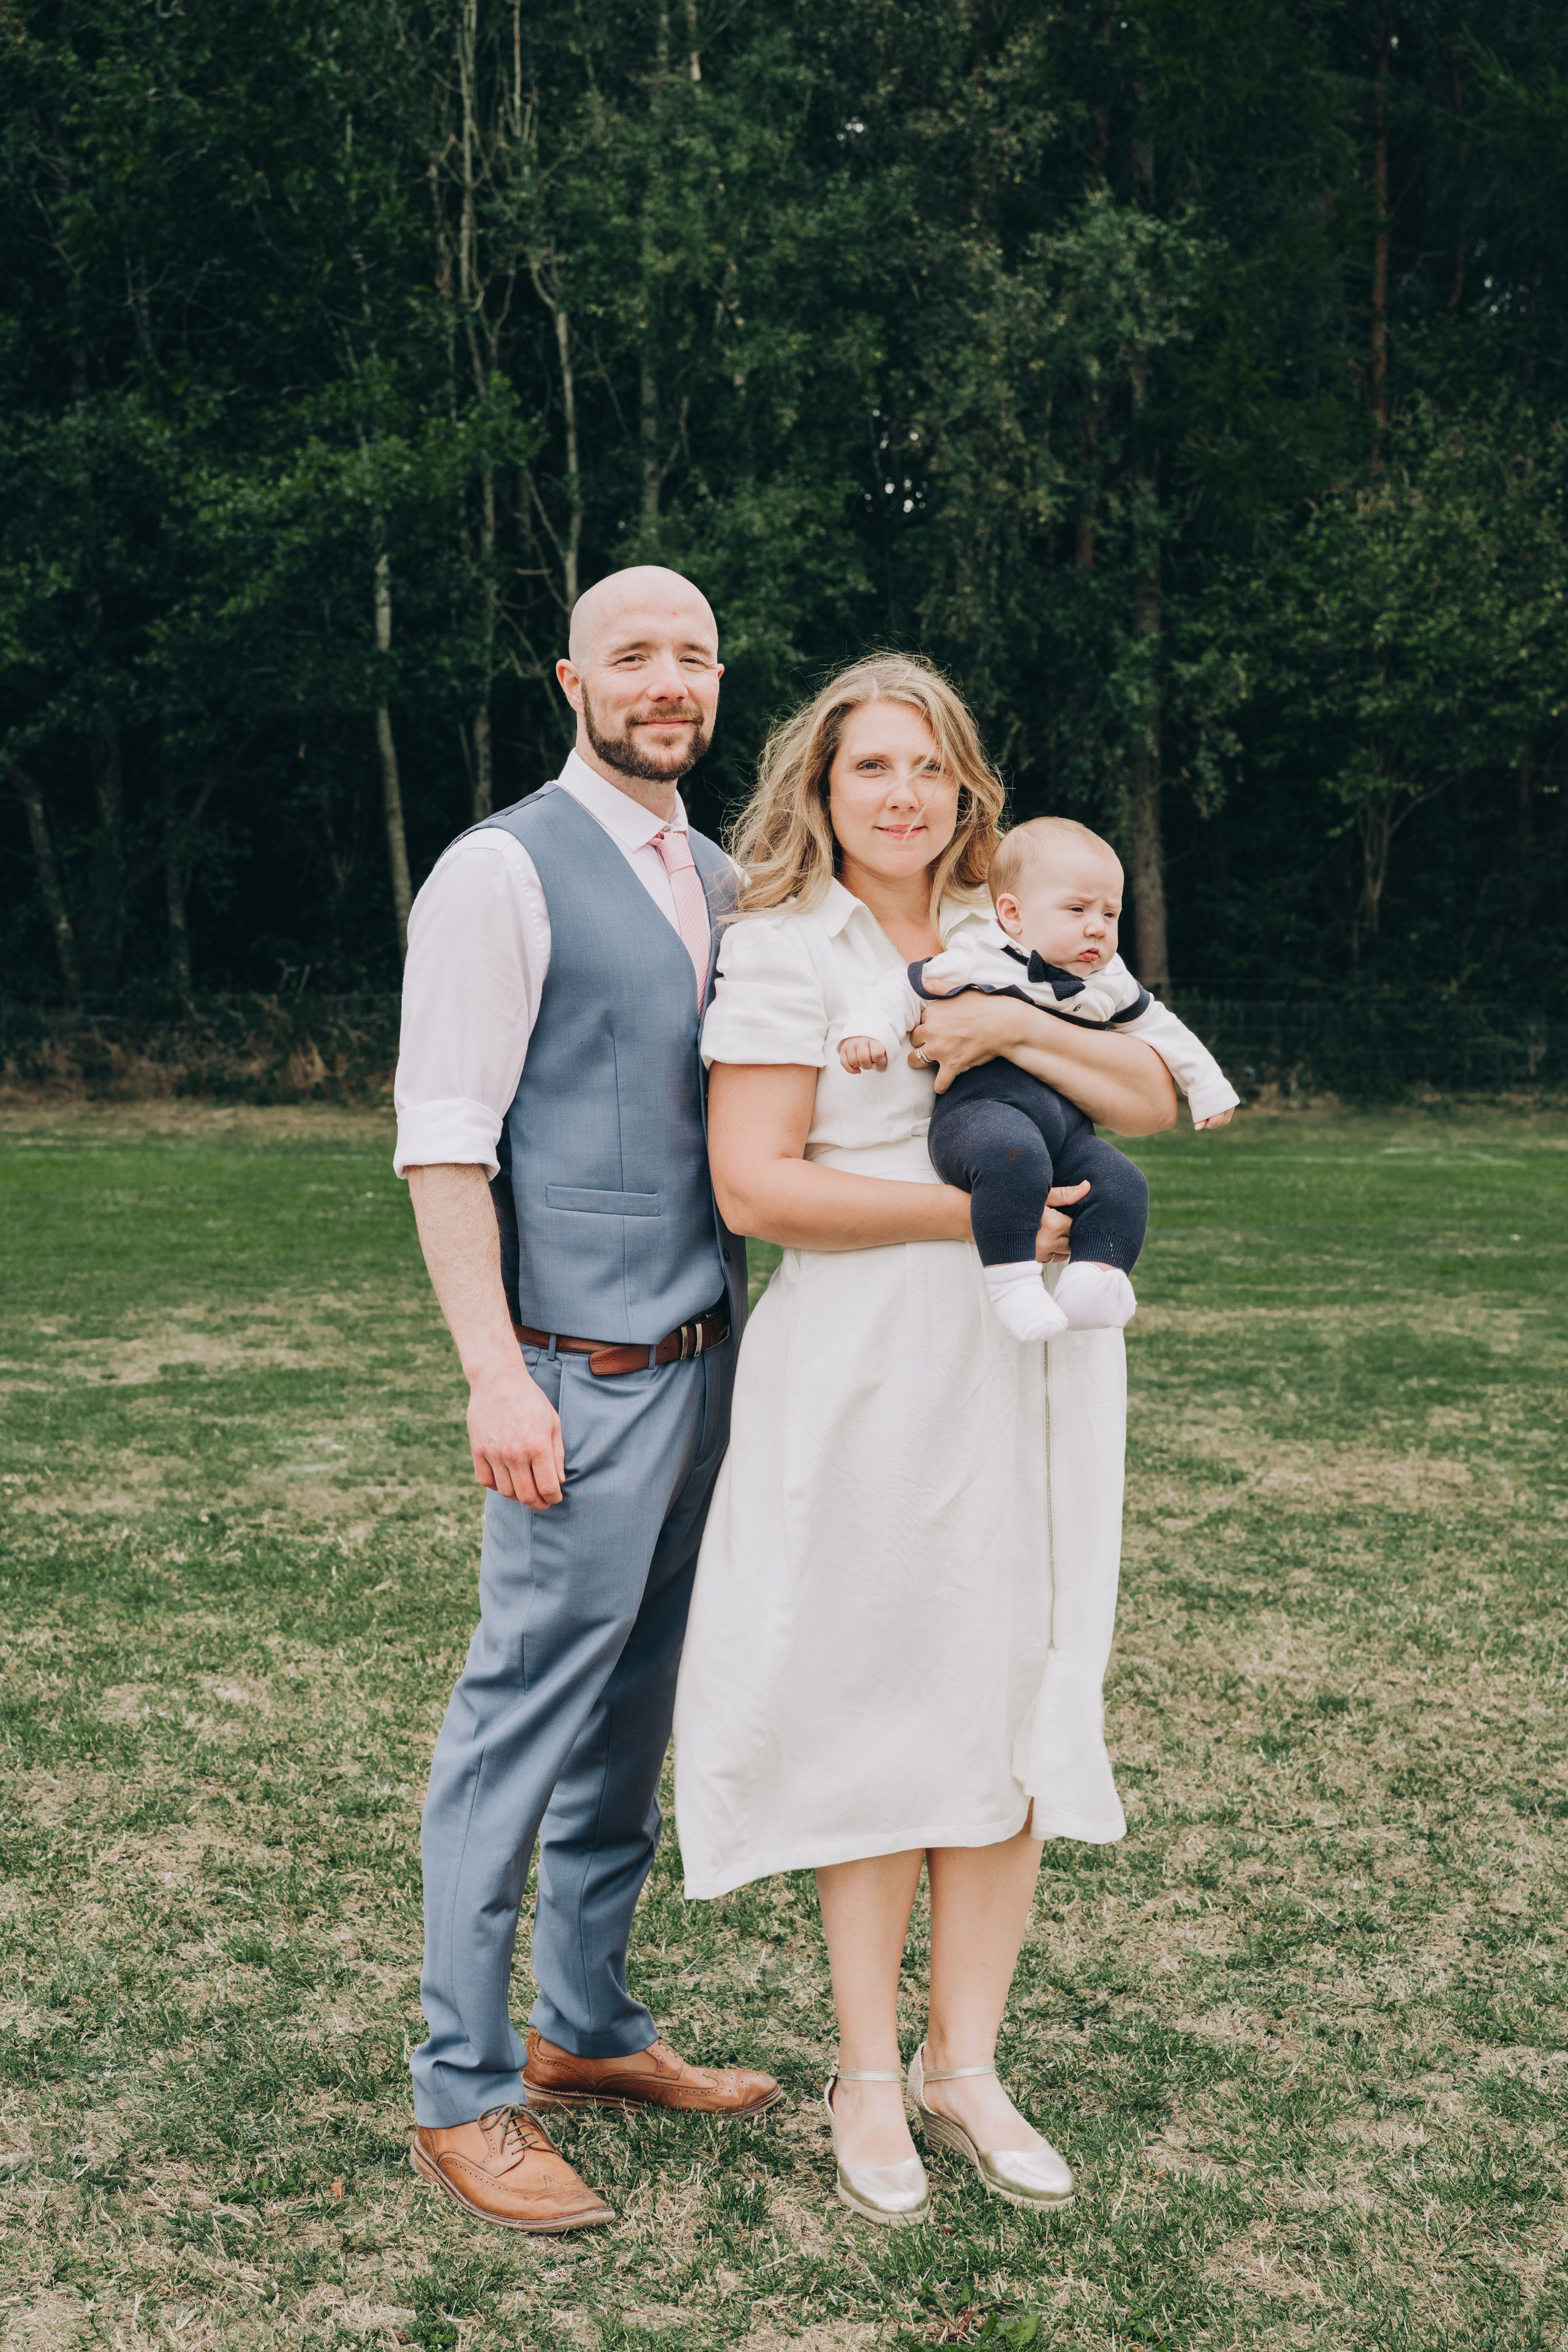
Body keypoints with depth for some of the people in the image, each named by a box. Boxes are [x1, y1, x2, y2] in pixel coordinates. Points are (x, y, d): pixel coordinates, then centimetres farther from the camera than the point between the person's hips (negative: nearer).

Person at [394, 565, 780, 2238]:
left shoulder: (720, 882, 15)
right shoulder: (504, 872, -7)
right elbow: (442, 1143, -13)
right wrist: (496, 1375, -18)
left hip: (705, 1361, 8)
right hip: (584, 1375, -7)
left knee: (631, 1716, 16)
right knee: (524, 1717, -3)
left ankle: (586, 2031, 30)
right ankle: (461, 2097, 10)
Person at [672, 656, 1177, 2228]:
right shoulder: (782, 949, -3)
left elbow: (1152, 1103, 6)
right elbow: (753, 1186, -12)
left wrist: (1014, 1027, -11)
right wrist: (967, 1210, -16)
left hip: (1029, 1375, 5)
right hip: (863, 1375, -5)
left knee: (1012, 1703, 7)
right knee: (876, 1708, 3)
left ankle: (965, 2063, 22)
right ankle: (867, 2076, 19)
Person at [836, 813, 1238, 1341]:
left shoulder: (1110, 983, 19)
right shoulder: (975, 962, 2)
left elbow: (1159, 1028, 33)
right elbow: (905, 989, 6)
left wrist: (1207, 1087, 34)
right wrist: (869, 1031, -13)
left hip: (1068, 1129, 6)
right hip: (980, 1110, -6)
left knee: (1121, 1184, -19)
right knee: (1014, 1155, -39)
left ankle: (1093, 1279, -23)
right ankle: (1012, 1279, -33)